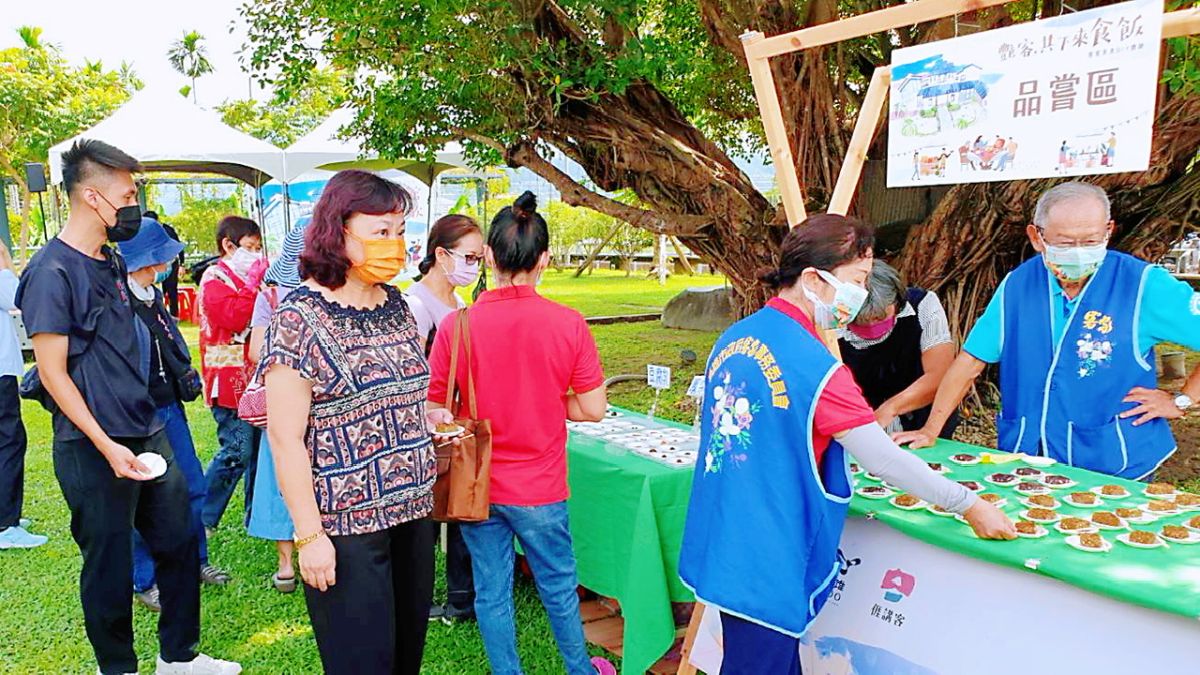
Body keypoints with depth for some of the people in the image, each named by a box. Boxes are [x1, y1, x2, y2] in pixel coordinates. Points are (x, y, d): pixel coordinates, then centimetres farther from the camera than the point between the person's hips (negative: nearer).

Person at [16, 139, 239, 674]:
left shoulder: (111, 263, 10)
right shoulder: (52, 272, -14)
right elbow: (53, 372, -15)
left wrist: (143, 425, 17)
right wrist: (107, 447, -19)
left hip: (147, 434, 8)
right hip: (94, 448, -8)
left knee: (180, 544, 13)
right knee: (109, 564, 8)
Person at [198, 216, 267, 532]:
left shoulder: (247, 279, 20)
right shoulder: (215, 279, -8)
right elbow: (234, 319, -23)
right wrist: (252, 283, -17)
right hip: (229, 382, -9)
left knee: (258, 447, 12)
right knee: (237, 452, -11)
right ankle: (200, 517, 3)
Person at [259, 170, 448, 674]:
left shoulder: (395, 304, 6)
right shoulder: (300, 318, -14)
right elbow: (285, 437, -15)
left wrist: (429, 419, 3)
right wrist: (309, 536, -15)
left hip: (413, 510, 7)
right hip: (346, 526, -6)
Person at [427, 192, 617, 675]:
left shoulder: (456, 325, -13)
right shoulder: (567, 324, -14)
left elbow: (433, 410, -6)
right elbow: (594, 409, -8)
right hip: (539, 487, 0)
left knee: (491, 591, 16)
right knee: (558, 585, 20)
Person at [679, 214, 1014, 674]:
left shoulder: (733, 338, 2)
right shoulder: (816, 367, -23)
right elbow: (884, 460, -17)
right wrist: (969, 506, -4)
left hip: (719, 547, 8)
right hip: (764, 568, -8)